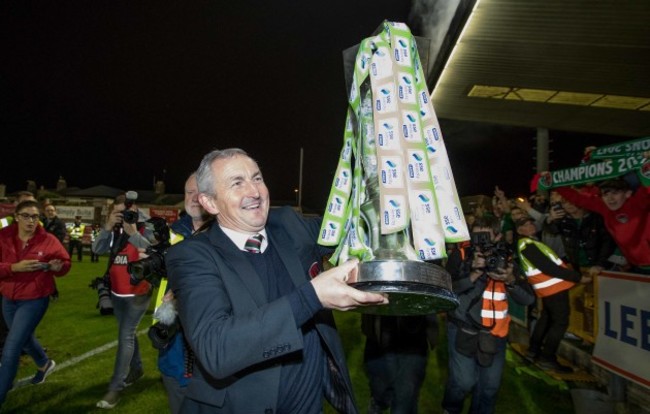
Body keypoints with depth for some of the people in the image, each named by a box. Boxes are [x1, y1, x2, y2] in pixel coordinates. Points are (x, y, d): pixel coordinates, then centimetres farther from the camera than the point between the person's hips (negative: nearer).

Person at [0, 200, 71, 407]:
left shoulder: (48, 240, -13)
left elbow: (65, 262, -1)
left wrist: (58, 267, -22)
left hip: (35, 300, -5)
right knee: (24, 338, 27)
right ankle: (45, 364, 55)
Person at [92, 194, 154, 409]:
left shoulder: (144, 229, -13)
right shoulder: (114, 231, 3)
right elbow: (97, 249, -8)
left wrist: (133, 232, -32)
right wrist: (108, 227, -21)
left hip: (138, 294, -6)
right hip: (117, 293, 6)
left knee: (125, 336, -6)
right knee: (127, 333, 19)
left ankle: (116, 387, 2)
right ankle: (136, 368, 38)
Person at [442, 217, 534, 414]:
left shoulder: (506, 259, 3)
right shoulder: (460, 255, -7)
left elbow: (528, 299, 0)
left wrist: (511, 281, -19)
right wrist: (473, 275, -24)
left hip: (495, 333, 4)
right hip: (464, 329, -3)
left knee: (490, 385, 11)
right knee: (464, 382, -8)